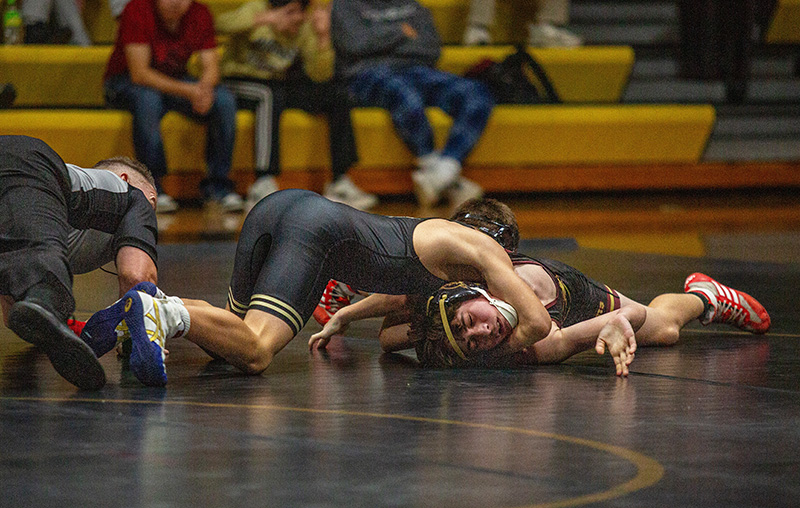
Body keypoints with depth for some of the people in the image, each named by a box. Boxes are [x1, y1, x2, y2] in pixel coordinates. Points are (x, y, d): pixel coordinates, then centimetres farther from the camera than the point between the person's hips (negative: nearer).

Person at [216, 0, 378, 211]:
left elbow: (320, 75, -8)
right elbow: (221, 24, -35)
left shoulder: (305, 28, 0)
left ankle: (340, 184, -13)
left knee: (338, 94, -13)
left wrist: (323, 37, -22)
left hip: (280, 85, 5)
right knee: (272, 95, -39)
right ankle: (263, 187, -45)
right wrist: (265, 19, -44)